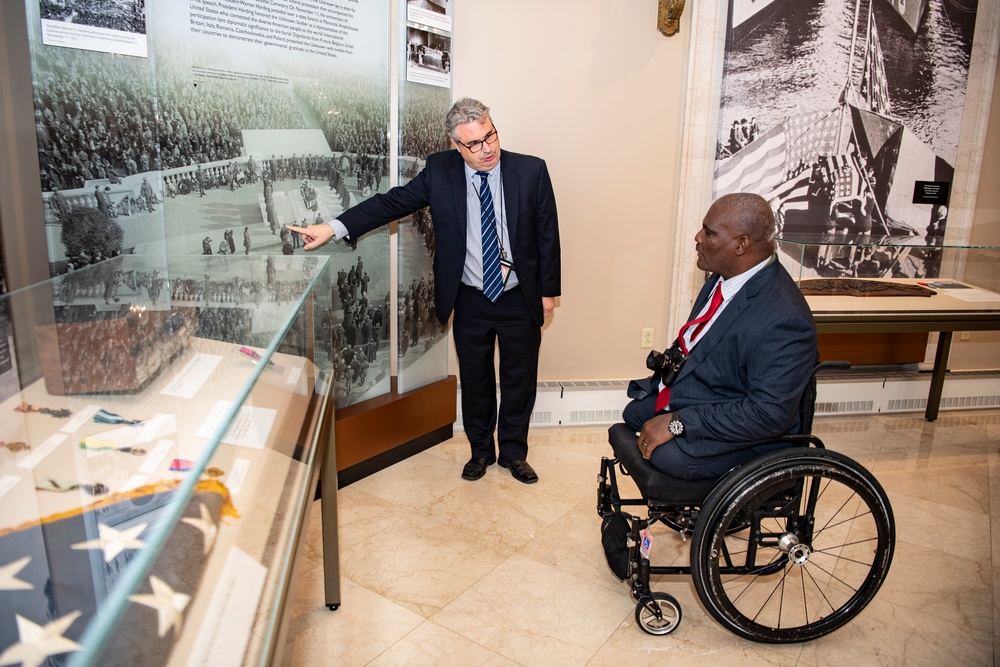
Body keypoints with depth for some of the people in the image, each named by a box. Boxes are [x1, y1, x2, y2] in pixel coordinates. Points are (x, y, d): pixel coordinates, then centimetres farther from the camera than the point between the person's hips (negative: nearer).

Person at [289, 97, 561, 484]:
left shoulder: (531, 170, -9)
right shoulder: (440, 170, -6)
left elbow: (547, 233, -3)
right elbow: (393, 202, -9)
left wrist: (548, 290, -1)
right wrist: (334, 228, -19)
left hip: (520, 300, 0)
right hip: (469, 302, 1)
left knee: (519, 379, 12)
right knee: (475, 380, 14)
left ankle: (513, 452, 34)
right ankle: (481, 450, 36)